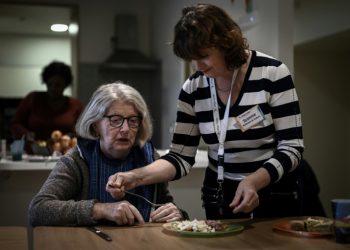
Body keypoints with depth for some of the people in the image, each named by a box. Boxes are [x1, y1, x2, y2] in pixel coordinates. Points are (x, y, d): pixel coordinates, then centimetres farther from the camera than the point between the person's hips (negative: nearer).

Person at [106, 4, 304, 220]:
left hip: (273, 197, -2)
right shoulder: (193, 89, -6)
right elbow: (181, 157, -5)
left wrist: (254, 181, -30)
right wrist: (136, 177, -21)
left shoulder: (272, 73, -15)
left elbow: (291, 148, -15)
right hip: (220, 199, 3)